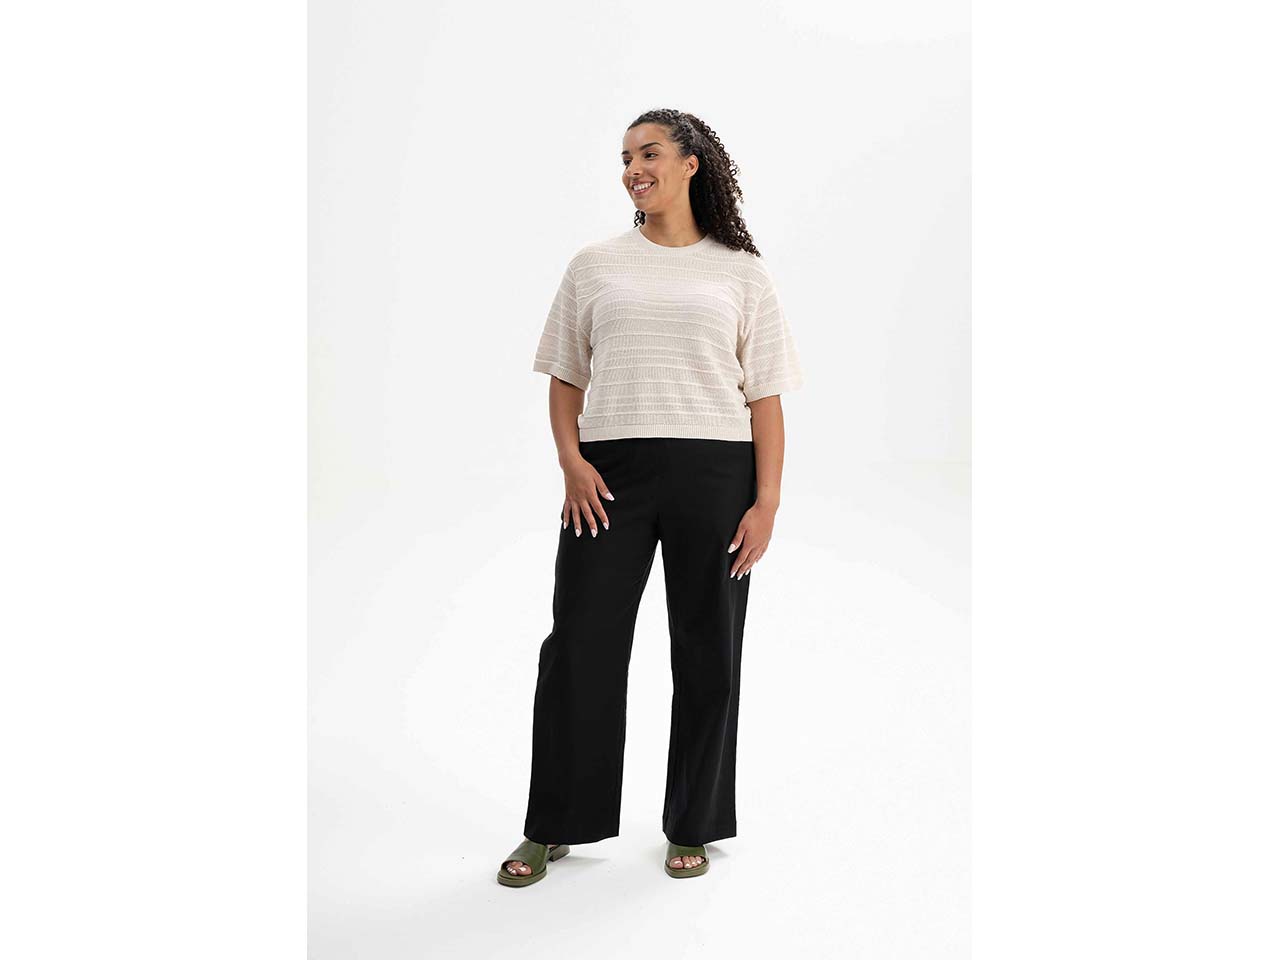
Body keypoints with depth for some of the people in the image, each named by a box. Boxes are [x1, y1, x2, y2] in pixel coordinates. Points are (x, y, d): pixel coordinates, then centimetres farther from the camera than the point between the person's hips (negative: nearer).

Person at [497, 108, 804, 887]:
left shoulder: (742, 273, 8)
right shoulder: (595, 266, 12)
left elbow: (765, 397, 3)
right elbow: (565, 377, 11)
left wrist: (767, 501, -5)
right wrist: (572, 461, -5)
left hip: (715, 473, 0)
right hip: (610, 472, 1)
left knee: (707, 653, 6)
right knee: (580, 645, 1)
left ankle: (690, 828, 22)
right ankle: (551, 828, 16)